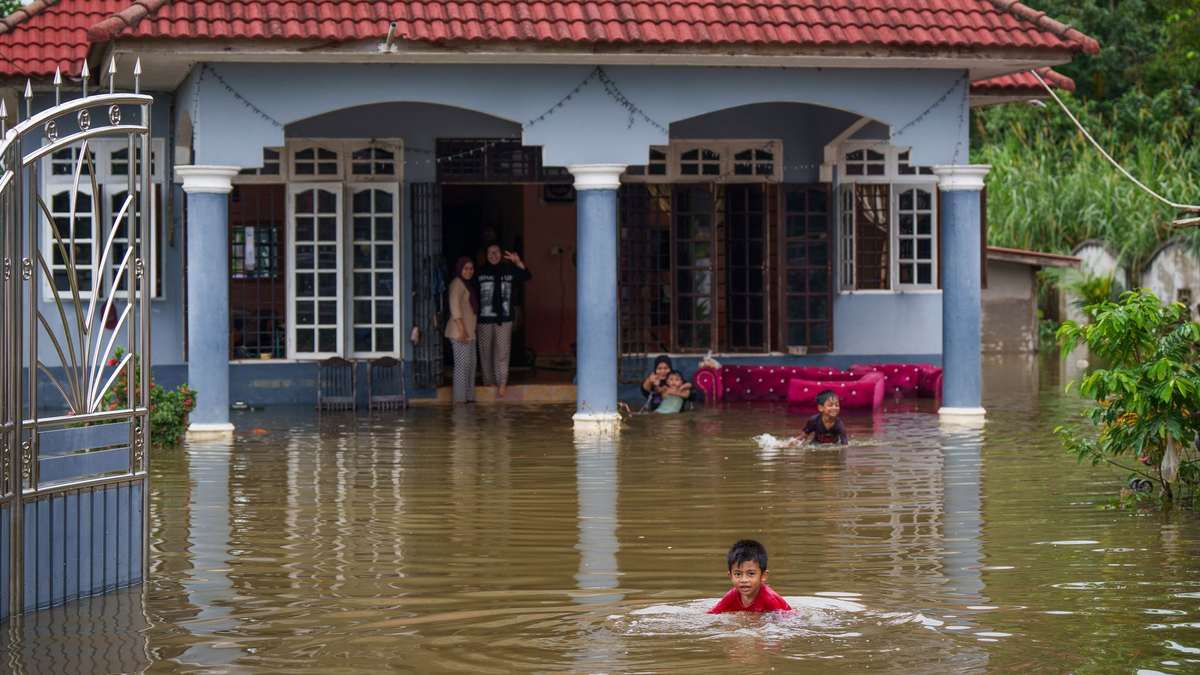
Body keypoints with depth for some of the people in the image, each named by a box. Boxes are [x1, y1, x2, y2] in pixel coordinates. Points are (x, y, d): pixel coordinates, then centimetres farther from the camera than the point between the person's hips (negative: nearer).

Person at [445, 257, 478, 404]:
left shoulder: (466, 284, 22)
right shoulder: (457, 283, -9)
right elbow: (454, 306, -18)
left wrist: (467, 330, 17)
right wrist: (462, 329, -23)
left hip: (468, 332, 10)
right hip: (460, 332, -10)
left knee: (470, 364, 11)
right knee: (462, 364, -10)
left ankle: (468, 397, 16)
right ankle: (460, 398, -10)